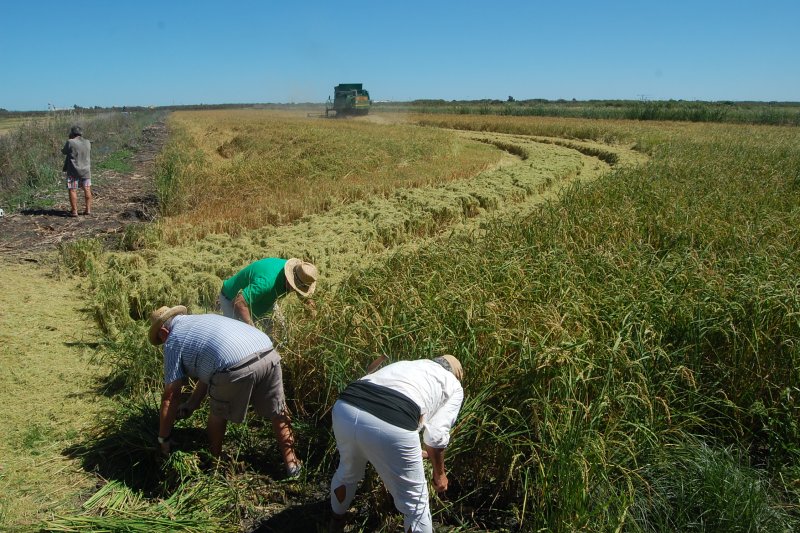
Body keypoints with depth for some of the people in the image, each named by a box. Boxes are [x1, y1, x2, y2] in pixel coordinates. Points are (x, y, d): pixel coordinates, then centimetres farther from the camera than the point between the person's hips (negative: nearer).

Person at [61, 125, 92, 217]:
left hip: (73, 171, -4)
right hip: (86, 170, 4)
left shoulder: (70, 142, -13)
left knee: (73, 190, 3)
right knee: (87, 189, 12)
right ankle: (88, 209, 14)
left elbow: (64, 151, 2)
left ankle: (74, 211, 4)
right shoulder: (88, 143, 1)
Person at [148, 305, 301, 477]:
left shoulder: (173, 340, 17)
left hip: (236, 368, -5)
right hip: (268, 353, 6)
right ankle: (291, 463, 32)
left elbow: (170, 397, 16)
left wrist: (163, 439, 26)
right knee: (278, 414, 24)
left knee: (218, 414, 24)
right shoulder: (203, 319, 36)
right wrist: (191, 405, 47)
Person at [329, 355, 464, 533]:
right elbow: (436, 436, 13)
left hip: (344, 408, 6)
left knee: (348, 472, 37)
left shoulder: (405, 364, 38)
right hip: (390, 426, -6)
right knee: (415, 503, 18)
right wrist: (439, 473, 32)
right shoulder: (454, 386, 24)